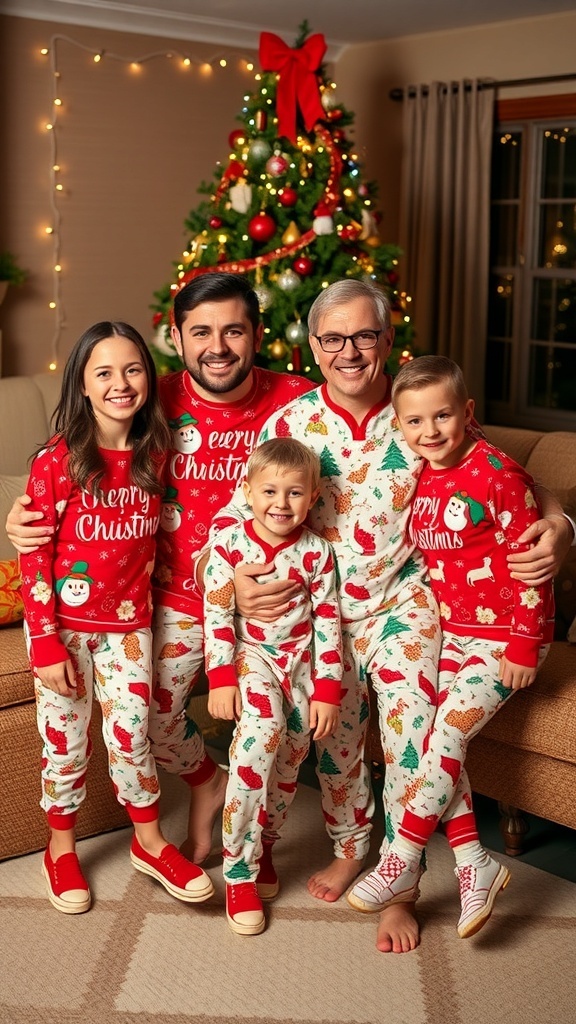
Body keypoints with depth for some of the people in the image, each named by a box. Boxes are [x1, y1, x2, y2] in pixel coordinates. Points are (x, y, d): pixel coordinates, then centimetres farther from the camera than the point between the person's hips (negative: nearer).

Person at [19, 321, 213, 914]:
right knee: (66, 743, 10)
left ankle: (149, 844, 32)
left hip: (127, 622, 3)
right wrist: (46, 642, -15)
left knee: (131, 737, 11)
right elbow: (33, 557, -13)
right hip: (63, 624, -3)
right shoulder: (56, 461, -15)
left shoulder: (153, 457, -2)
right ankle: (60, 852, 31)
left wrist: (141, 604, 7)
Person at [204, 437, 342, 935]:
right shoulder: (229, 544, -8)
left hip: (302, 664, 3)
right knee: (263, 732, -28)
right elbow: (216, 615, -8)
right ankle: (239, 872, -17)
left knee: (288, 765, 5)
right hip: (251, 657, -3)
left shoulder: (316, 552, -4)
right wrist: (221, 679, -13)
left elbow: (328, 622, -2)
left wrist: (327, 689, -5)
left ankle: (263, 848, 34)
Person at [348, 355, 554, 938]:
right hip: (449, 631, 7)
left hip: (503, 636, -7)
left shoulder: (498, 474, -18)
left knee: (446, 734, -13)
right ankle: (475, 867, 10)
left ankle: (400, 863, 0)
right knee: (434, 737, -1)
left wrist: (524, 647, -16)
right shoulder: (417, 481, 3)